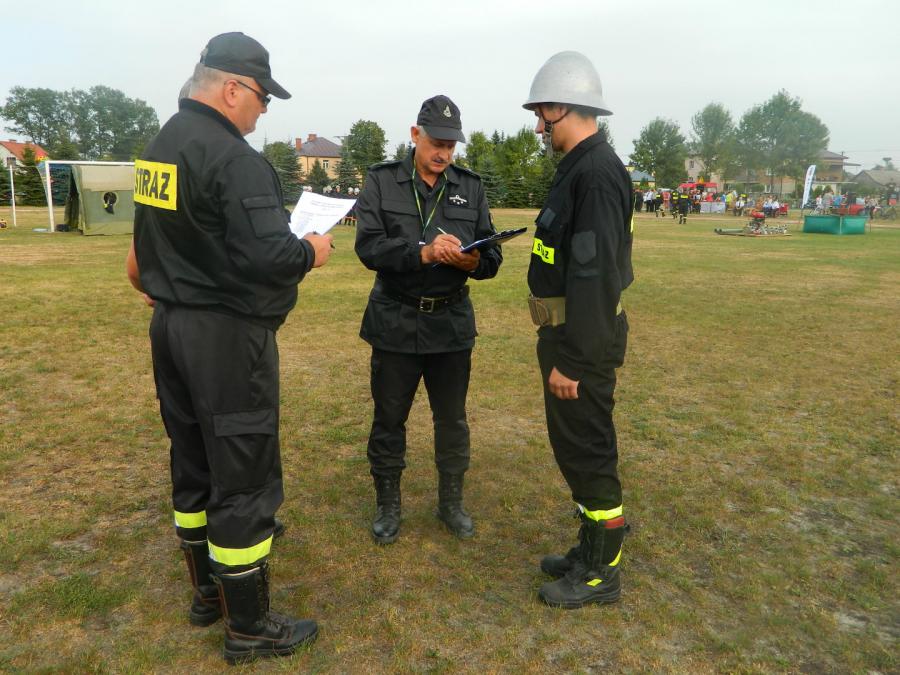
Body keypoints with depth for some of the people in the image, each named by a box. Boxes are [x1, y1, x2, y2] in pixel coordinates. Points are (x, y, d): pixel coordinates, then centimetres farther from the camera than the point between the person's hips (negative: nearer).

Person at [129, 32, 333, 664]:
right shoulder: (233, 158, -19)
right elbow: (268, 257, -26)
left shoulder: (160, 145, 11)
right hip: (227, 336, -9)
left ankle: (207, 594, 35)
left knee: (194, 467, 18)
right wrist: (312, 251, -8)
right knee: (244, 480, 1)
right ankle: (250, 628, 15)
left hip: (171, 327, 10)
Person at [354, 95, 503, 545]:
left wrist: (473, 261, -23)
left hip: (452, 324, 2)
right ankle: (387, 504, 29)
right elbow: (368, 246, -14)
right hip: (396, 323, -2)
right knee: (389, 418, 9)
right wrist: (423, 253, -29)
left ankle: (451, 502, 31)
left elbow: (493, 257, 1)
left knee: (452, 419, 12)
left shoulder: (470, 187, 5)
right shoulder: (381, 181, -1)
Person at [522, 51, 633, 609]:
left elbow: (593, 276, -24)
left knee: (588, 453, 2)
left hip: (583, 339, -10)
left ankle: (601, 573, 20)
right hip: (570, 331, 10)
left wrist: (569, 359, -23)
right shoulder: (580, 166, 14)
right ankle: (592, 549, 35)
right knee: (575, 447, 19)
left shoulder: (597, 172, -18)